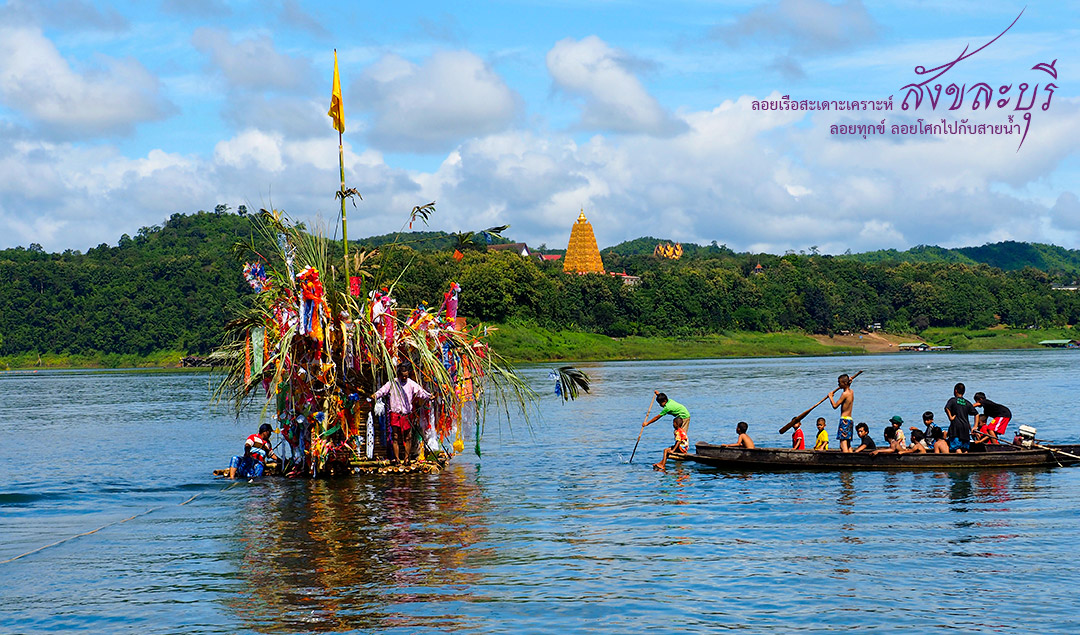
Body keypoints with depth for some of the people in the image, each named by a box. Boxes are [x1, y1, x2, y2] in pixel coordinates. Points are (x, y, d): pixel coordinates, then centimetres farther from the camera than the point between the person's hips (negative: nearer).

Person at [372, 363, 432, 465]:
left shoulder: (411, 384, 4)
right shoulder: (393, 383, 4)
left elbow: (420, 391, -2)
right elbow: (383, 390, -2)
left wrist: (429, 396, -17)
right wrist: (376, 395, -19)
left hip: (407, 414, 0)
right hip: (395, 414, 0)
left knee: (407, 437, 2)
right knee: (395, 437, -1)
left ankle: (407, 458, 10)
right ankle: (396, 458, 3)